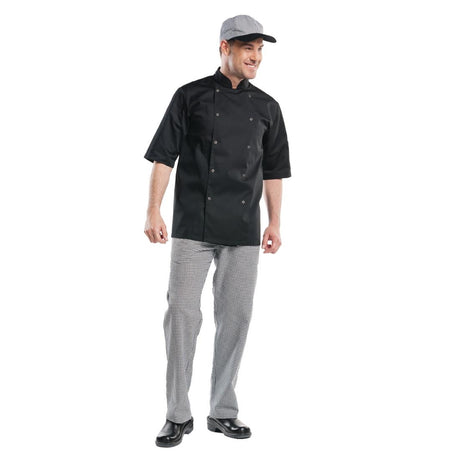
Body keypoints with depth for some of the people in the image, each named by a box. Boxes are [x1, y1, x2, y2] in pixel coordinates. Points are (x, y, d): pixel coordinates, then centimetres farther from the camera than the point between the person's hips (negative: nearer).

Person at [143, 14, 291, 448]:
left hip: (243, 230, 3)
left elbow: (272, 169, 14)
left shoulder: (266, 106, 11)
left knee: (235, 317, 6)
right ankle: (178, 415, 9)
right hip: (193, 225, -3)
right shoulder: (191, 96, 2)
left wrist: (275, 222, 10)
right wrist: (153, 211, -8)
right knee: (182, 313, -3)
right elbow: (164, 156, -1)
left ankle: (223, 411, 20)